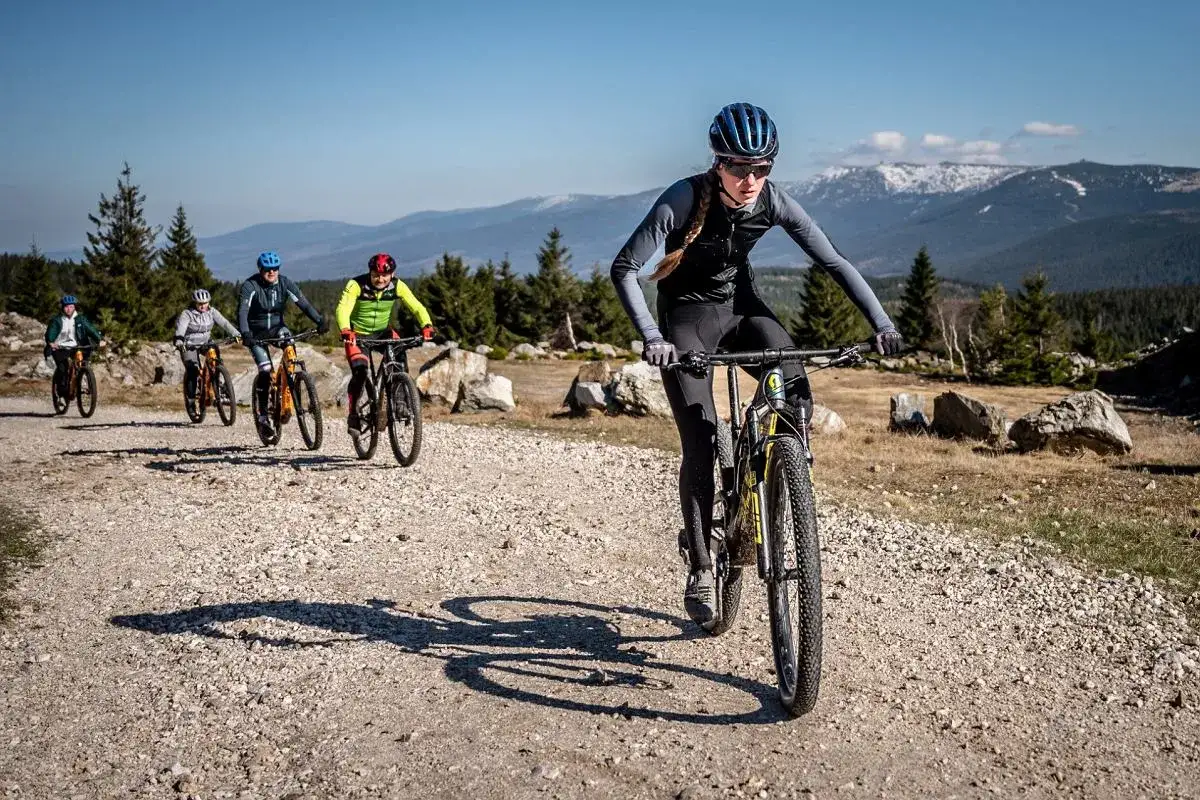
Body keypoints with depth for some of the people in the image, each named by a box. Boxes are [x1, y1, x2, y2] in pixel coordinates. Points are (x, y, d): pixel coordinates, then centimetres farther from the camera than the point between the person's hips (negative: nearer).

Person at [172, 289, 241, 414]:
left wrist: (236, 334, -32)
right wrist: (179, 341, -53)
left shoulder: (211, 312, -4)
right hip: (189, 345, -4)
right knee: (192, 371, -20)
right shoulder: (187, 314, -16)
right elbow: (180, 328, -32)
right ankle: (190, 400, -10)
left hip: (206, 343, 4)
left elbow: (224, 323, -16)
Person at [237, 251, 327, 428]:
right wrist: (245, 334, -48)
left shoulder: (286, 283, -11)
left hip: (276, 327, 2)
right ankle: (262, 412, -2)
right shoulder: (250, 285, -19)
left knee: (287, 337, -33)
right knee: (265, 370, -17)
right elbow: (242, 311, -31)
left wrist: (320, 321, -36)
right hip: (256, 333, -2)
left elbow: (303, 303, -20)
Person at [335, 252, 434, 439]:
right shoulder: (356, 285, -23)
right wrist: (345, 330, -53)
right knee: (360, 371, -22)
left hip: (383, 332, 3)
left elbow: (416, 307, -21)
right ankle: (353, 414, -4)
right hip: (358, 335, -3)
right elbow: (342, 309, -33)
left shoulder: (397, 286, -14)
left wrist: (426, 325, -40)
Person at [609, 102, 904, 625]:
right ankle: (700, 570, 2)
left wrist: (881, 323, -23)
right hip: (687, 314, -3)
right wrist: (650, 337, -40)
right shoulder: (685, 199, -27)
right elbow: (624, 268, -28)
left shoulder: (775, 204, -17)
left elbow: (834, 263, -13)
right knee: (699, 444, -11)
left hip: (740, 304, 4)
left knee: (798, 396, -21)